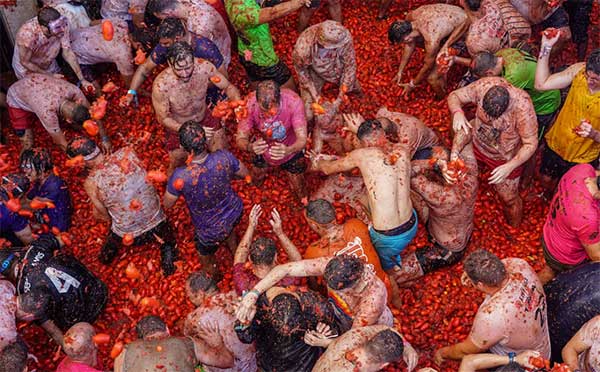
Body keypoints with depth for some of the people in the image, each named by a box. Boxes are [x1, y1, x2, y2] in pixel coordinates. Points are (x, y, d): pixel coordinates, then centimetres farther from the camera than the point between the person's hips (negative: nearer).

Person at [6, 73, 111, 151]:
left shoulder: (73, 90, -33)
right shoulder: (48, 112, -46)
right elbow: (62, 144, -33)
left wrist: (105, 139, -16)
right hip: (17, 100, -5)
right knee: (28, 145, -13)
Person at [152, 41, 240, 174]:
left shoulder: (204, 67, -28)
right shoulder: (161, 85, -34)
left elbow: (228, 87, -11)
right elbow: (163, 118, -20)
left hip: (205, 119, 3)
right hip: (178, 126, -3)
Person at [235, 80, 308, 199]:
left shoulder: (293, 101, -38)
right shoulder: (250, 103, -33)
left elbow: (302, 139, -39)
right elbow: (240, 139, -29)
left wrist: (288, 150, -62)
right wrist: (250, 147, -54)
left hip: (290, 150, -1)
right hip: (263, 151, 1)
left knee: (299, 192, 14)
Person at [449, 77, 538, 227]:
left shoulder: (522, 108, -38)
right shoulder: (484, 85, -30)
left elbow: (531, 144, -27)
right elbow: (454, 96, -16)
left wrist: (509, 167, -39)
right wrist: (457, 112, -38)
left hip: (505, 159, -2)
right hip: (477, 144, 3)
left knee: (509, 199, 14)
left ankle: (515, 230, 40)